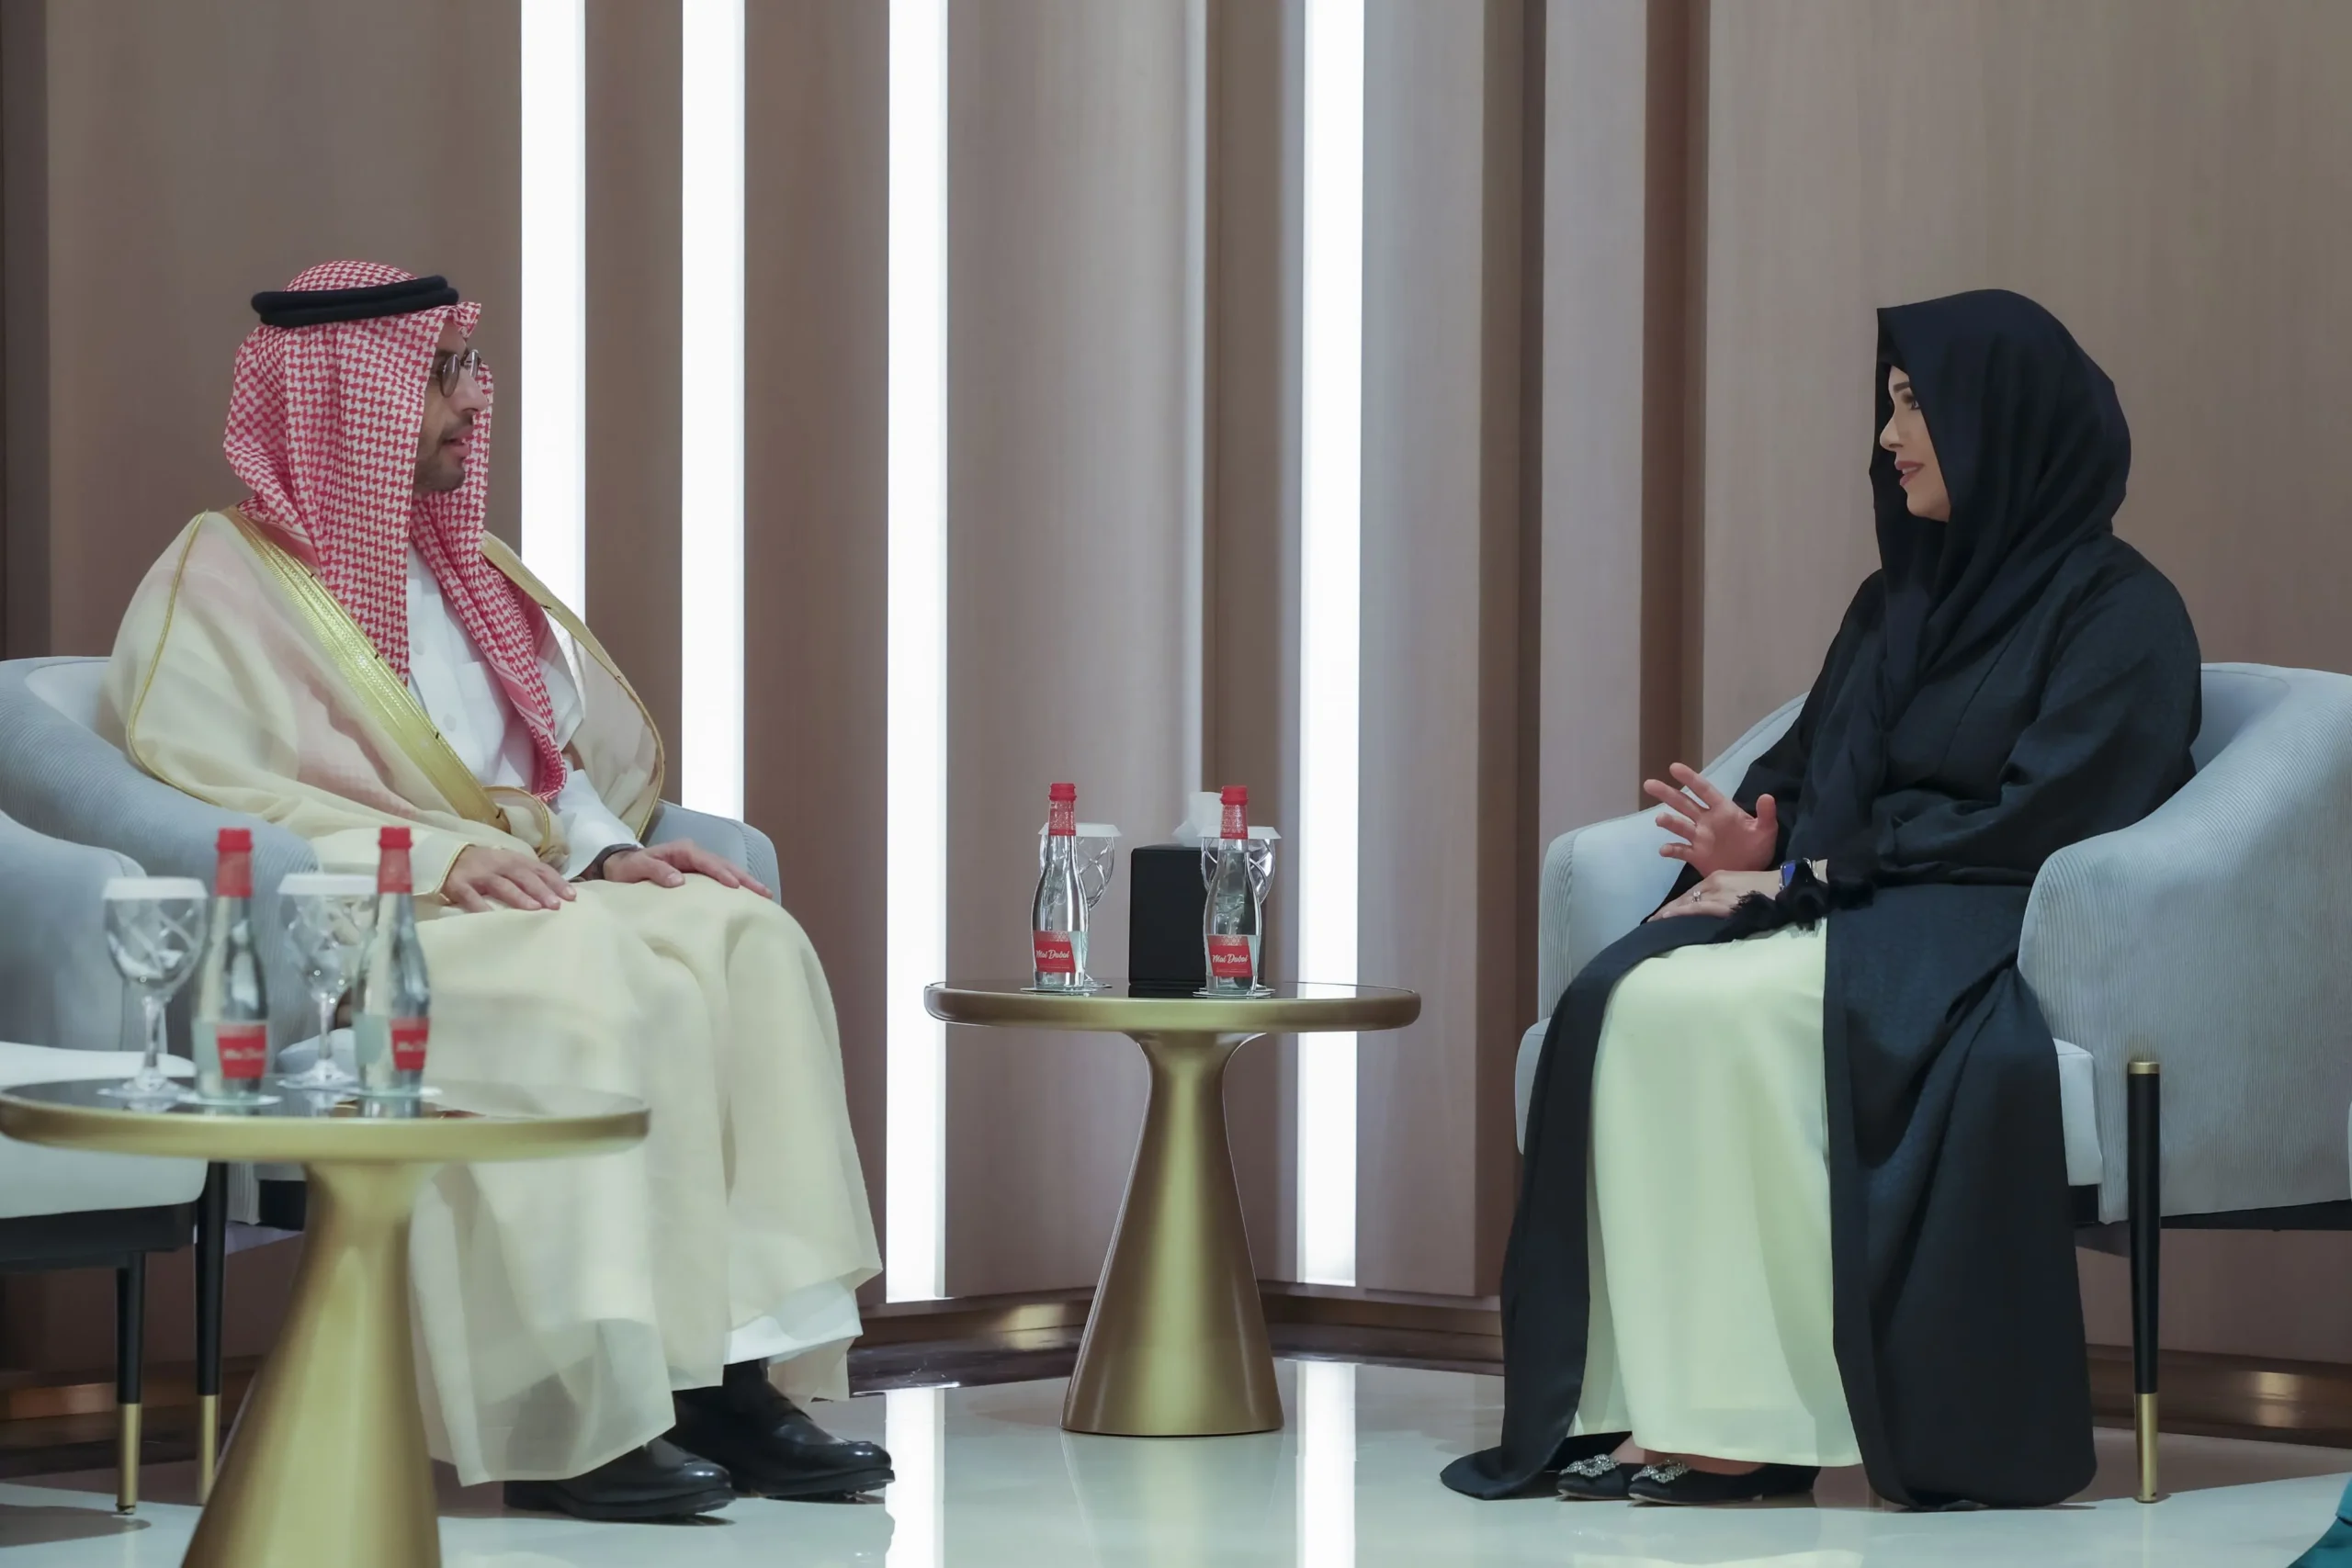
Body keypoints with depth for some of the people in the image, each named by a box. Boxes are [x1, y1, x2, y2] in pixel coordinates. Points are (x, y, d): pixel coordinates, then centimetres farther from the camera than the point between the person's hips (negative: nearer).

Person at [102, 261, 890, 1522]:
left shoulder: (463, 570, 23)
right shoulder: (218, 587, -1)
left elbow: (557, 760, 24)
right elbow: (194, 795, -14)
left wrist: (606, 850, 0)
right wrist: (432, 855, -23)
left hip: (525, 895, 7)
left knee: (749, 941, -20)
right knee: (599, 987, -35)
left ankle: (736, 1373, -27)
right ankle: (567, 1421, -36)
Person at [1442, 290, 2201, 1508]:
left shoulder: (2117, 612, -1)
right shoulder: (1900, 597, 22)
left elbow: (2041, 817, -12)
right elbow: (1802, 771, 20)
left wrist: (1815, 871, -15)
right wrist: (1756, 848, -6)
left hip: (1977, 939, -7)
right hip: (1843, 918, 7)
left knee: (1734, 1006, -34)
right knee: (1633, 1000, -25)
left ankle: (1757, 1421, -29)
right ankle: (1658, 1406, -32)